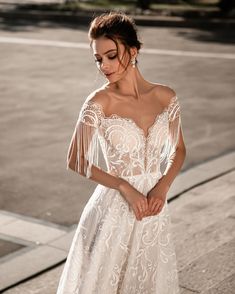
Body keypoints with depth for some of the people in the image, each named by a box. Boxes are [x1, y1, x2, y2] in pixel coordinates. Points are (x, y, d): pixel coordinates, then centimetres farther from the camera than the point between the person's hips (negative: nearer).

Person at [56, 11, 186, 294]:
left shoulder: (165, 97, -3)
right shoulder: (99, 102, -13)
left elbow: (178, 150, 9)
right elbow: (76, 161, -10)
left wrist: (162, 187, -8)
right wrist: (125, 188, -15)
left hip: (154, 207, 4)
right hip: (114, 208, -3)